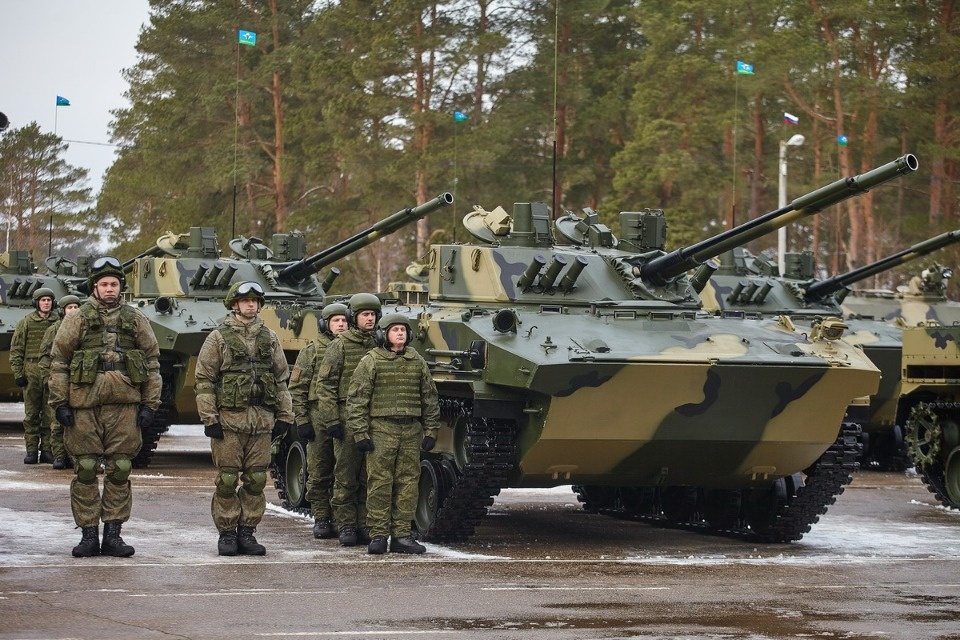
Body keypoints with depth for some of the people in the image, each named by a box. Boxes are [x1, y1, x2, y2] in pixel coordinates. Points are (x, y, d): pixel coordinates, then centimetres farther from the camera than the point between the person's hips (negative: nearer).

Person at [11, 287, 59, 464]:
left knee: (50, 414, 2)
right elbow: (16, 349, 5)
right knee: (31, 414, 2)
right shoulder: (26, 322, 5)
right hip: (31, 372, -1)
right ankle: (31, 451, 6)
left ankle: (47, 450, 8)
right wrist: (18, 373, -2)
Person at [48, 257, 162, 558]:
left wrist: (149, 405, 5)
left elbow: (152, 362, 12)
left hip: (125, 404, 1)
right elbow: (58, 361, 5)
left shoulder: (136, 320, 11)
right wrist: (60, 403, -2)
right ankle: (88, 535, 7)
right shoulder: (76, 319, 6)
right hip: (83, 404, -1)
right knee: (85, 472, 0)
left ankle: (113, 535, 8)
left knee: (120, 472, 2)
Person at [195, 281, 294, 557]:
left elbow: (281, 379, 15)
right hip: (228, 420, -4)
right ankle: (227, 534, 8)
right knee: (227, 480, -1)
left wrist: (284, 416, 9)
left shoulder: (269, 337, 12)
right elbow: (204, 380, -3)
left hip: (262, 420, 4)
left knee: (256, 479, 5)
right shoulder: (218, 337, 0)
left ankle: (247, 533, 14)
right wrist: (209, 418, -9)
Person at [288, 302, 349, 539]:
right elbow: (297, 388, 1)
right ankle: (321, 518, 10)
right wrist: (302, 420, -7)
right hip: (319, 417, -2)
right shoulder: (311, 351, 2)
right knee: (319, 473, 2)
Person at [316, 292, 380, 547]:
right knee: (345, 476, 0)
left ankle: (364, 525, 12)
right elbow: (325, 385, -4)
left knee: (369, 477, 6)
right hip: (347, 418, -4)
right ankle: (346, 526, 6)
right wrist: (331, 419, -11)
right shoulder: (339, 346, -1)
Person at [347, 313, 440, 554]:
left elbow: (430, 399, 16)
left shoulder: (417, 362, 12)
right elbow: (356, 399, -2)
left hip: (411, 431, 4)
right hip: (381, 429, -4)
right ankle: (378, 535, 1)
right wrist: (360, 433, -9)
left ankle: (401, 535, 9)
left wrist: (431, 431, 10)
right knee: (379, 484, -4)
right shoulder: (370, 362, 1)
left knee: (408, 484, 3)